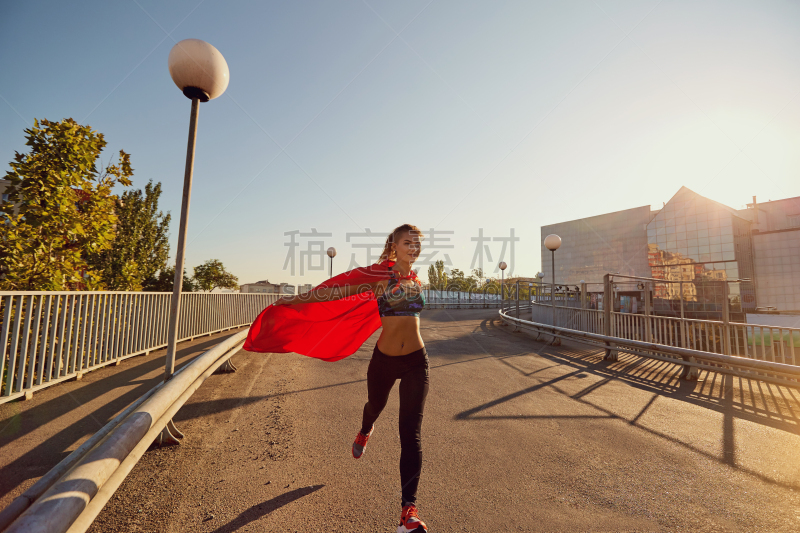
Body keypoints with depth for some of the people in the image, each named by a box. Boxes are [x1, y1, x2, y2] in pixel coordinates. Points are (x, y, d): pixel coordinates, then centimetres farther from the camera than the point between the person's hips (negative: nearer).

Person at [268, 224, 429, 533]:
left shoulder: (416, 281, 4)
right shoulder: (379, 276, -9)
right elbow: (338, 290, -11)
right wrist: (296, 299, -11)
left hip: (416, 362, 2)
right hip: (383, 359, -1)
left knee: (411, 431, -3)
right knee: (375, 405, 26)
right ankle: (365, 432, 64)